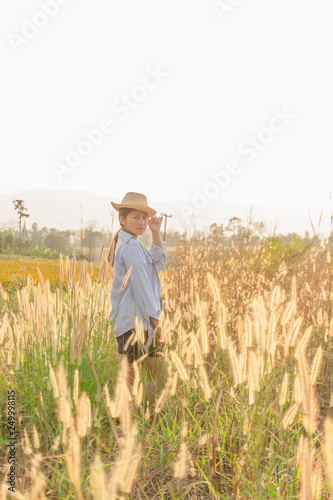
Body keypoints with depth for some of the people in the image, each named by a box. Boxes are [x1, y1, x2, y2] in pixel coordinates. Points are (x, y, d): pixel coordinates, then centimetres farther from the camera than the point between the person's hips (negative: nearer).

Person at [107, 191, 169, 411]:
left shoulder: (123, 244, 19)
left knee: (127, 378, 12)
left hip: (125, 320, 10)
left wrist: (156, 233, 9)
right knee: (160, 377, -6)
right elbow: (141, 285, -17)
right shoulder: (131, 246, -13)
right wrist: (155, 319, -16)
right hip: (138, 320, -10)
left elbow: (157, 264, 18)